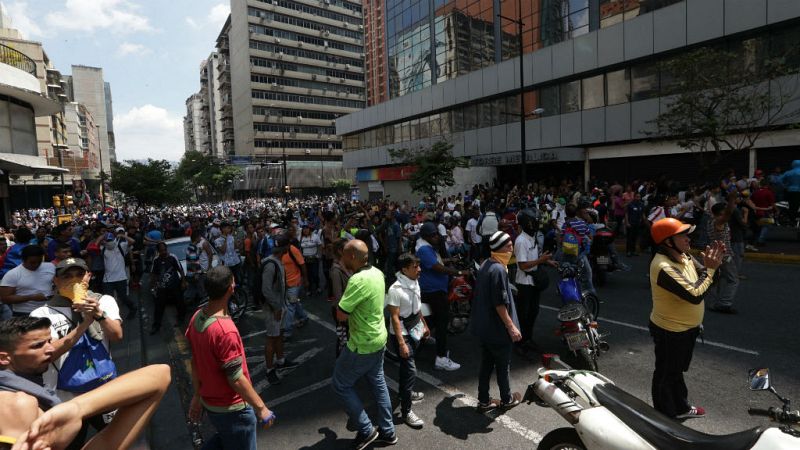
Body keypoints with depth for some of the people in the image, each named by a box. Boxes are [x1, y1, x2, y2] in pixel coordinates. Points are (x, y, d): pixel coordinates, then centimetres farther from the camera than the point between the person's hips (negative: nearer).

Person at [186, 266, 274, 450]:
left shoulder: (197, 318, -7)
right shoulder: (225, 331, -32)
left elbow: (195, 362, 5)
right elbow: (236, 379, -26)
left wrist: (197, 395, 16)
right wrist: (261, 408, -15)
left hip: (210, 401, 8)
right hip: (232, 408, -8)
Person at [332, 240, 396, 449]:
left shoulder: (358, 280, -28)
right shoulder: (376, 272, 0)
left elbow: (341, 315, -26)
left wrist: (342, 299, -10)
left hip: (363, 344, -9)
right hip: (378, 339, 9)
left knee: (341, 385, 10)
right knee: (378, 383, 20)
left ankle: (366, 430, 19)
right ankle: (387, 431, 33)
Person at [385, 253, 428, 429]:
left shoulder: (414, 283, -2)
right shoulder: (396, 290, -26)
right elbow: (394, 317, -24)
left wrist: (424, 324, 21)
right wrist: (401, 343, -25)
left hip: (414, 331, 8)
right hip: (402, 334, -8)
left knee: (407, 366, 25)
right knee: (410, 370, -6)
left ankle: (407, 392, 47)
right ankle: (406, 411, 7)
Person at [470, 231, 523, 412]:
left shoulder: (486, 264, 4)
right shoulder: (498, 270, -24)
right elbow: (500, 303, -24)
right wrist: (511, 326, -17)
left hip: (484, 326, 8)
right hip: (497, 328, -8)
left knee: (486, 363, 17)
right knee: (503, 365, 13)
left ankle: (484, 401, 27)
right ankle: (506, 399, 32)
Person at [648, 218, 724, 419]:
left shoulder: (684, 256, -2)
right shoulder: (664, 267, -31)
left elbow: (705, 278, 5)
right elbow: (695, 295, -32)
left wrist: (714, 263, -14)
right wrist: (710, 268, -22)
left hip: (687, 327, 9)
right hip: (670, 332, -9)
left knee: (677, 371, 28)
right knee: (666, 375, 11)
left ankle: (681, 408, 49)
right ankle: (665, 416, 30)